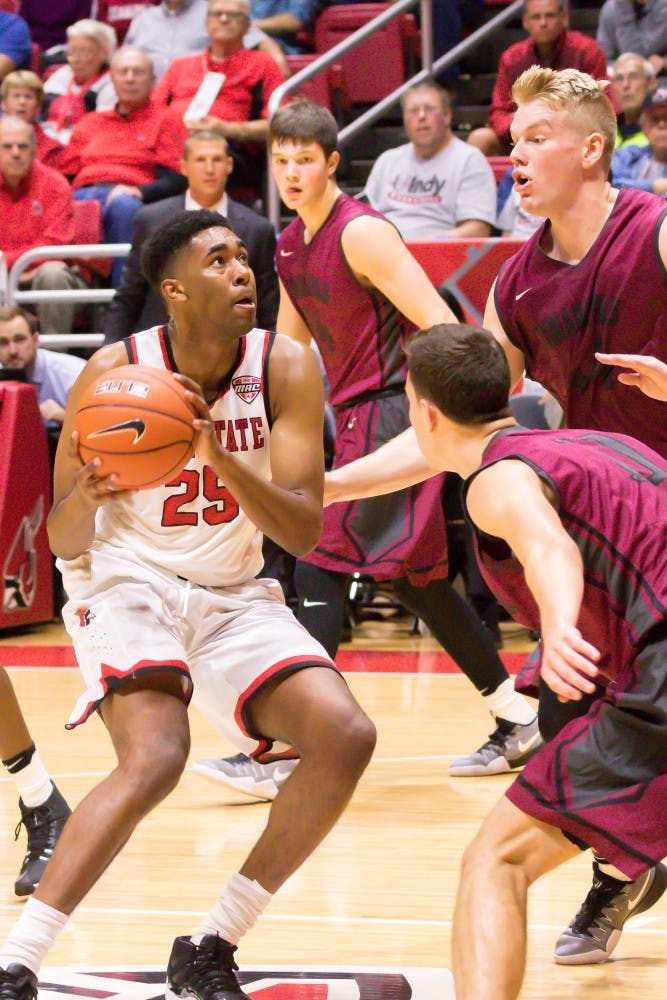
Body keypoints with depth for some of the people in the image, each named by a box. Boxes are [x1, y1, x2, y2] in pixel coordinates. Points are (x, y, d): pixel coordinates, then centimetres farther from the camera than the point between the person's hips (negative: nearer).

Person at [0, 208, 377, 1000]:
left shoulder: (284, 368, -10)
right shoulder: (115, 372, -15)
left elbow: (304, 531, -16)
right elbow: (66, 543, -11)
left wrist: (219, 458, -32)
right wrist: (86, 497, -35)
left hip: (234, 594, 4)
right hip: (127, 580, -4)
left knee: (345, 736, -14)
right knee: (155, 755, -30)